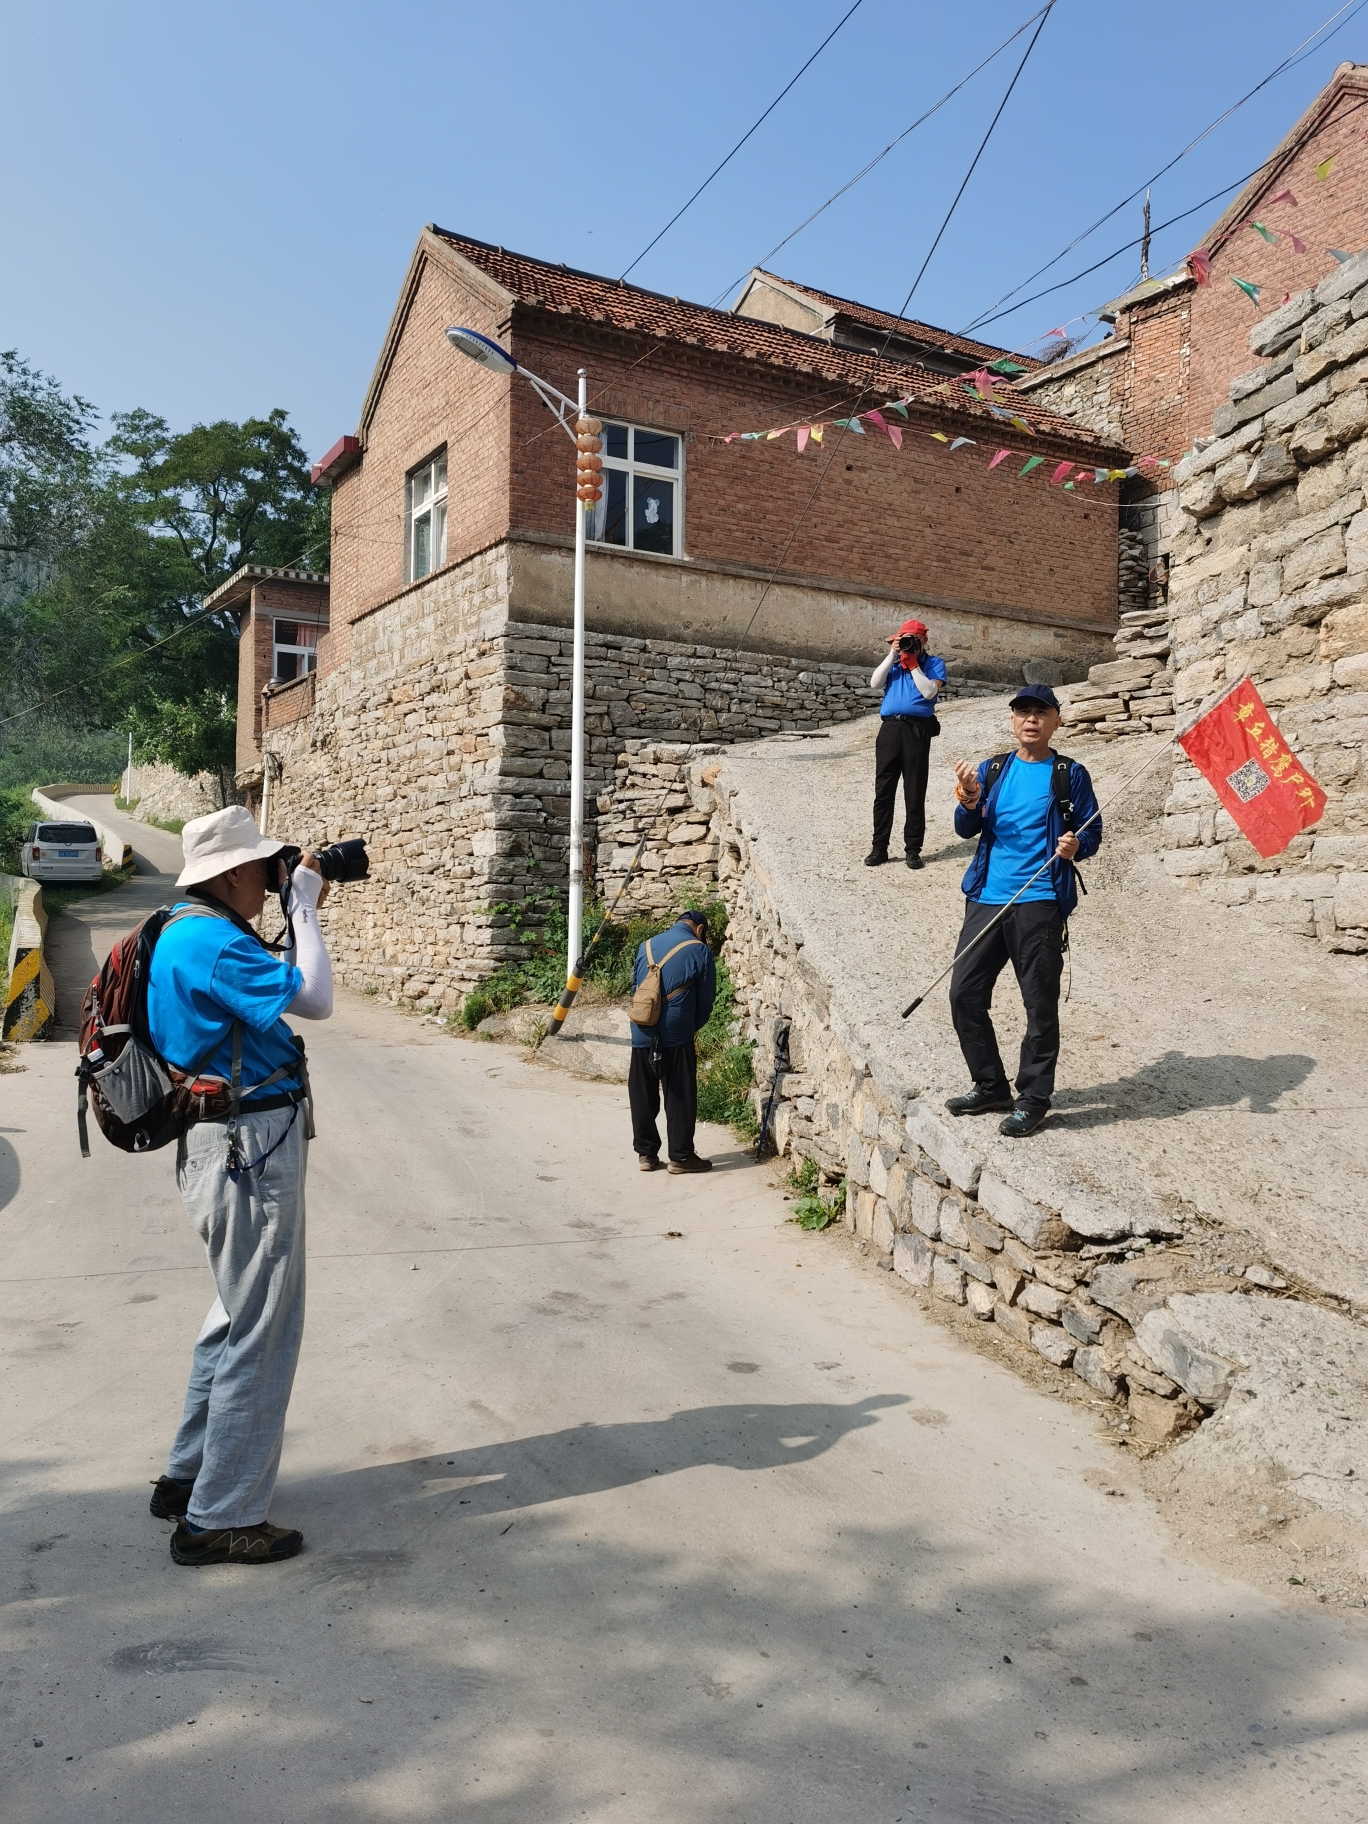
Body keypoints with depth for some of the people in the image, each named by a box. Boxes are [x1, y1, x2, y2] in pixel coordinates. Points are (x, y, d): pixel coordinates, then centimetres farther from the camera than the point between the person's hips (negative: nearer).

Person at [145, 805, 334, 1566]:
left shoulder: (197, 936, 13)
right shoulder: (211, 943, -20)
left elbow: (281, 990, 21)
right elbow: (313, 999, -26)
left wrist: (308, 909, 12)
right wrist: (304, 907, -15)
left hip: (238, 1146, 11)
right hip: (251, 1149, -11)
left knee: (239, 1317, 23)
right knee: (262, 1335, -2)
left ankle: (189, 1477, 35)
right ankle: (220, 1519, 9)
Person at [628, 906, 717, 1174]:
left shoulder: (646, 946, 11)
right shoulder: (700, 952, -3)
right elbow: (706, 1000, -1)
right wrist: (693, 1027, 16)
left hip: (642, 1034, 5)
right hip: (676, 1035, -4)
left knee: (643, 1097, 11)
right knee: (680, 1099, 4)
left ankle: (646, 1153, 17)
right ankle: (681, 1156, 9)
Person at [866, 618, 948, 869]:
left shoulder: (934, 663, 9)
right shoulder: (892, 661, 20)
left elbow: (929, 691, -7)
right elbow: (874, 684, 4)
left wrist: (912, 662, -5)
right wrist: (892, 655, 0)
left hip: (917, 729, -3)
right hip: (889, 728, 3)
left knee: (915, 792, -1)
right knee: (883, 790, 2)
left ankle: (913, 849, 3)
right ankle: (879, 847, 7)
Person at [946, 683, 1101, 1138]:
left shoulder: (1070, 775, 4)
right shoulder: (992, 770, 13)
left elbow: (1091, 832, 5)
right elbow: (966, 829, 4)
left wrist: (1075, 845, -18)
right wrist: (969, 799, -16)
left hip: (1039, 903, -4)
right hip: (986, 897, 4)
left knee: (1040, 1003, -1)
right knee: (965, 994, 6)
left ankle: (1032, 1100, 12)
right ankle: (990, 1086, 23)